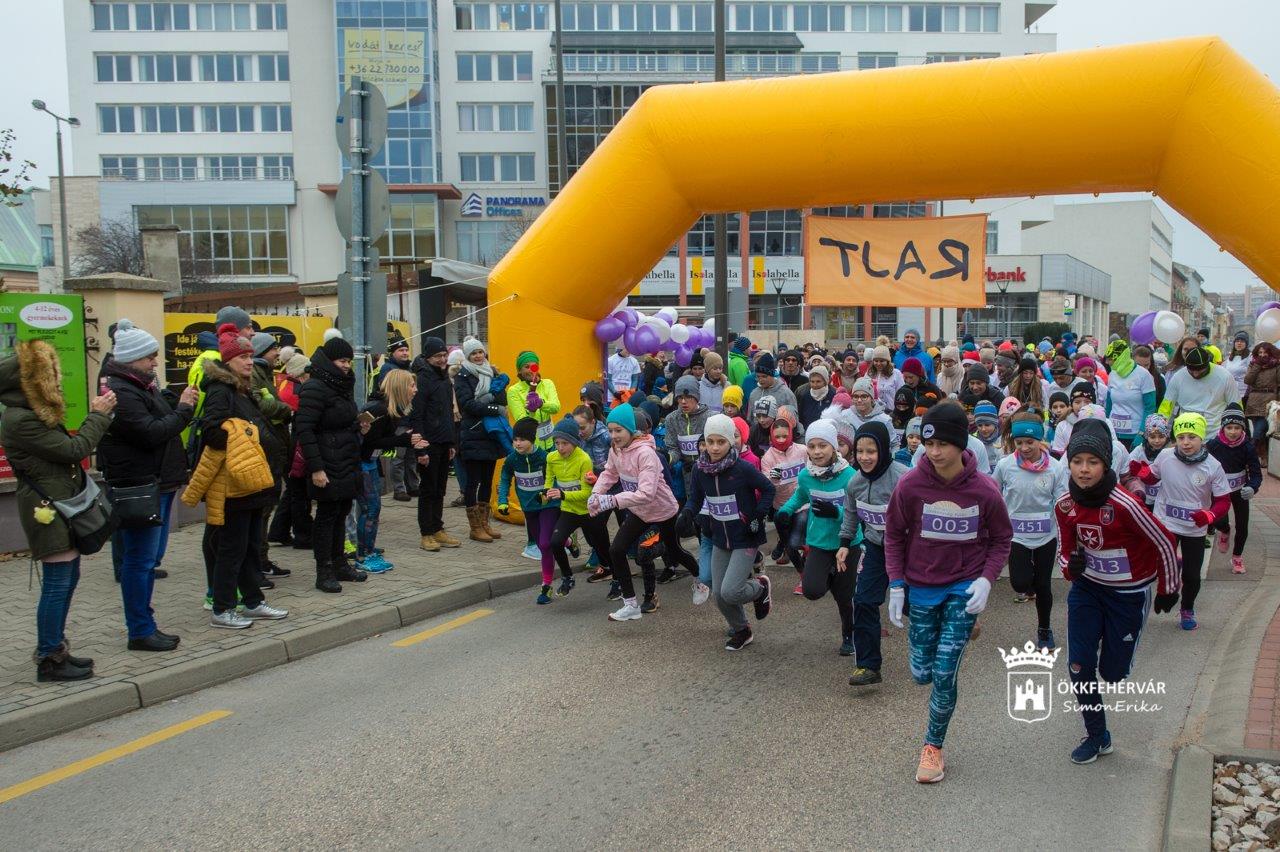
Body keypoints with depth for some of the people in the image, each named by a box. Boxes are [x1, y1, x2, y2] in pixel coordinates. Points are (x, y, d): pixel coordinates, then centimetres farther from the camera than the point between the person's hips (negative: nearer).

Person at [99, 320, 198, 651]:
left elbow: (162, 422, 23)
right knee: (141, 559, -3)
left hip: (158, 484, 11)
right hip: (139, 488, -11)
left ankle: (144, 625, 25)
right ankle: (141, 632, 5)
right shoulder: (119, 392, -17)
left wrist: (182, 405, 5)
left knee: (150, 557, 16)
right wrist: (184, 408, -13)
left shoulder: (141, 385, 17)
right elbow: (152, 433, -23)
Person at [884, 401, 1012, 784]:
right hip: (922, 587, 1)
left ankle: (933, 745, 17)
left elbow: (1001, 539, 2)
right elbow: (894, 535, -1)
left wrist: (986, 580, -12)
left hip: (965, 588, -1)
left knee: (944, 673, -5)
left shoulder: (985, 490, -14)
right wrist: (896, 585, -7)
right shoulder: (910, 484, -14)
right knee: (922, 674, 4)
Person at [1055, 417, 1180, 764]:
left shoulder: (1124, 505, -27)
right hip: (1087, 588, 4)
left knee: (1112, 671, 6)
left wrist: (1168, 590, 0)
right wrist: (1071, 565, -21)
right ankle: (1097, 735, 14)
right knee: (1079, 665, -5)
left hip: (1129, 593, -3)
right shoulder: (1065, 505, -11)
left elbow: (1164, 544, -13)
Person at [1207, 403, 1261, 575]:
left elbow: (1256, 473, -18)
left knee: (1242, 526, 7)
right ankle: (1225, 532, 24)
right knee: (1219, 521, -15)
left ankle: (1237, 556, 33)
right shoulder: (1214, 444, -18)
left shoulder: (1247, 446, -18)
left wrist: (1252, 487, -36)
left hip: (1240, 491, 1)